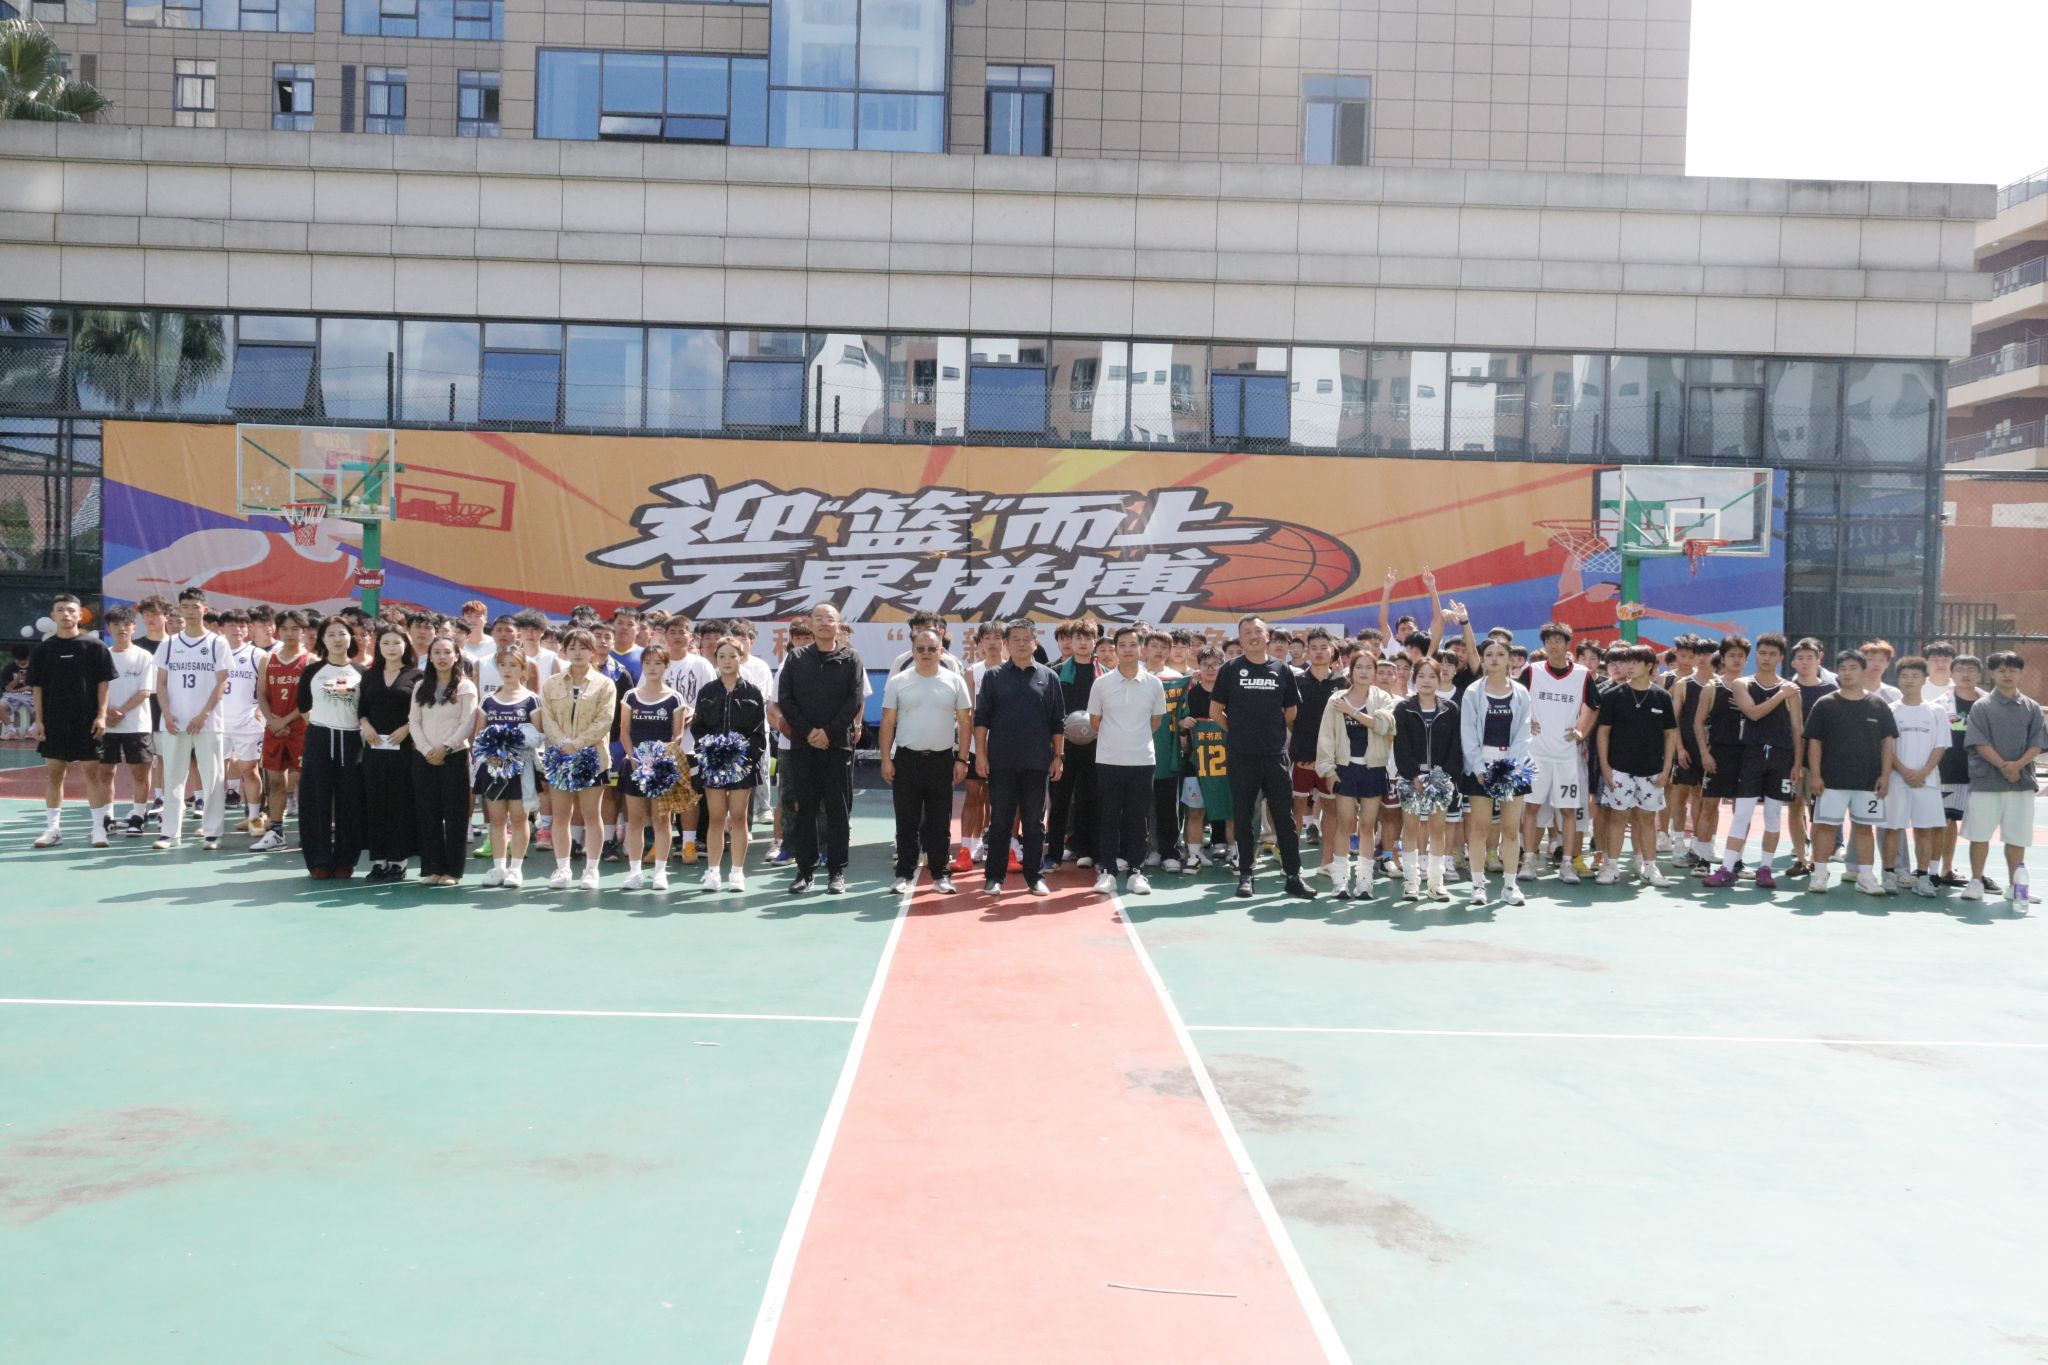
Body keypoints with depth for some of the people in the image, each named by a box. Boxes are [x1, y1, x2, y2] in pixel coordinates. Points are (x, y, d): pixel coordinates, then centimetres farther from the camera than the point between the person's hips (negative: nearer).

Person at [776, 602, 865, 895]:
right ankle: (805, 869, 11)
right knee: (803, 809, 3)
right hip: (802, 745, 1)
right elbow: (784, 700, 2)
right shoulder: (795, 661, 8)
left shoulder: (850, 659, 4)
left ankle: (836, 870, 9)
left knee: (837, 809, 2)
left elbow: (855, 701, -4)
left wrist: (829, 732, -12)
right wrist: (807, 731, -10)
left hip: (838, 744, -1)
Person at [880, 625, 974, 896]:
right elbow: (888, 723, 3)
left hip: (942, 759, 0)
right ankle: (904, 874, 13)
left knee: (940, 823, 7)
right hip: (907, 759, 0)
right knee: (906, 822, 5)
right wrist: (886, 759, -2)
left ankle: (940, 874, 15)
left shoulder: (954, 681, 2)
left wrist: (962, 759, -1)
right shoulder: (898, 682, 1)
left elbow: (965, 722, 4)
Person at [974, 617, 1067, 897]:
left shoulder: (1049, 677, 6)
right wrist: (980, 754, -5)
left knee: (1034, 822, 7)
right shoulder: (993, 676, 3)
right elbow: (981, 718, 2)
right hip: (1001, 761, -1)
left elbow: (1058, 723, 7)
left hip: (1037, 763, 1)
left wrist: (1058, 756, 2)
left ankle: (1035, 876, 14)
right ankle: (994, 876, 11)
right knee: (1000, 821, 5)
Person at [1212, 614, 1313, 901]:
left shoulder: (1282, 670, 6)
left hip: (1275, 755, 1)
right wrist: (1238, 732, 6)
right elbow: (1215, 711, 5)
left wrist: (1272, 732, 11)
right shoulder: (1230, 669, 1)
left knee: (1284, 815, 2)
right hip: (1242, 756, -1)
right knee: (1245, 817, 5)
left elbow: (1291, 711, 14)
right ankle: (1245, 875, 13)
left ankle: (1294, 875, 7)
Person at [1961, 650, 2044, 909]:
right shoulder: (1982, 706, 0)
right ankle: (1976, 883, 12)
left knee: (2017, 836, 6)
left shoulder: (2031, 707, 8)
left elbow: (2037, 743, 2)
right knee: (1980, 834, 1)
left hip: (2022, 780, 2)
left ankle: (2015, 887, 16)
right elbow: (1980, 743, -7)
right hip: (1986, 780, -2)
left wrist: (2018, 765, -14)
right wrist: (2003, 766, -16)